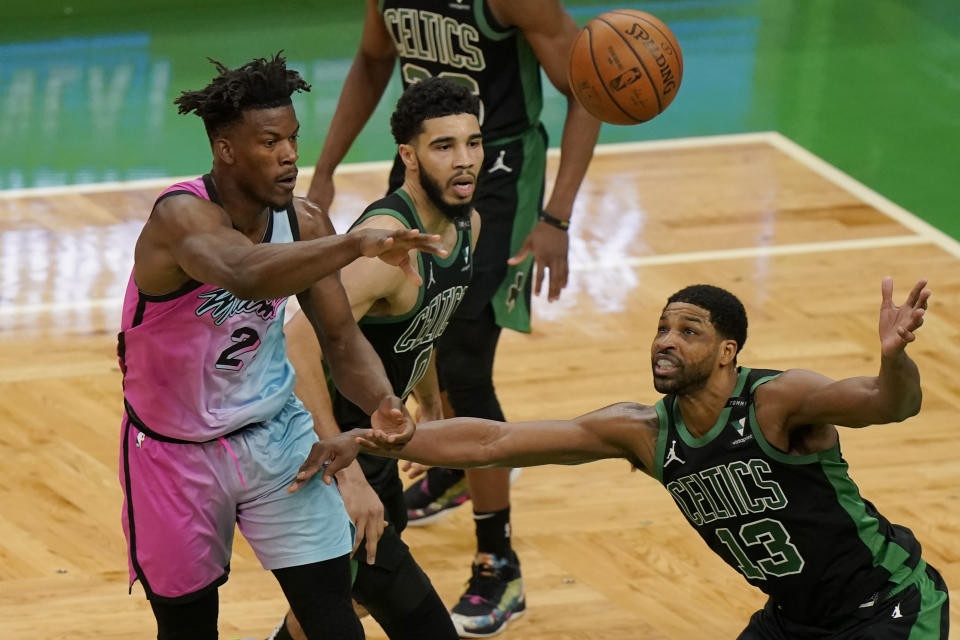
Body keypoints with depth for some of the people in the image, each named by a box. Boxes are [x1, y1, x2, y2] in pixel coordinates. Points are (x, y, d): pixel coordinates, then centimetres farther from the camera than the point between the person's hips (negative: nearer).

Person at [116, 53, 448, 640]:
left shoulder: (303, 223, -9)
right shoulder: (181, 217, -29)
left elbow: (340, 337, -2)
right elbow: (245, 275, -51)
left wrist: (381, 404, -23)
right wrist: (357, 244, -62)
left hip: (275, 434, 4)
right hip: (179, 453, -4)